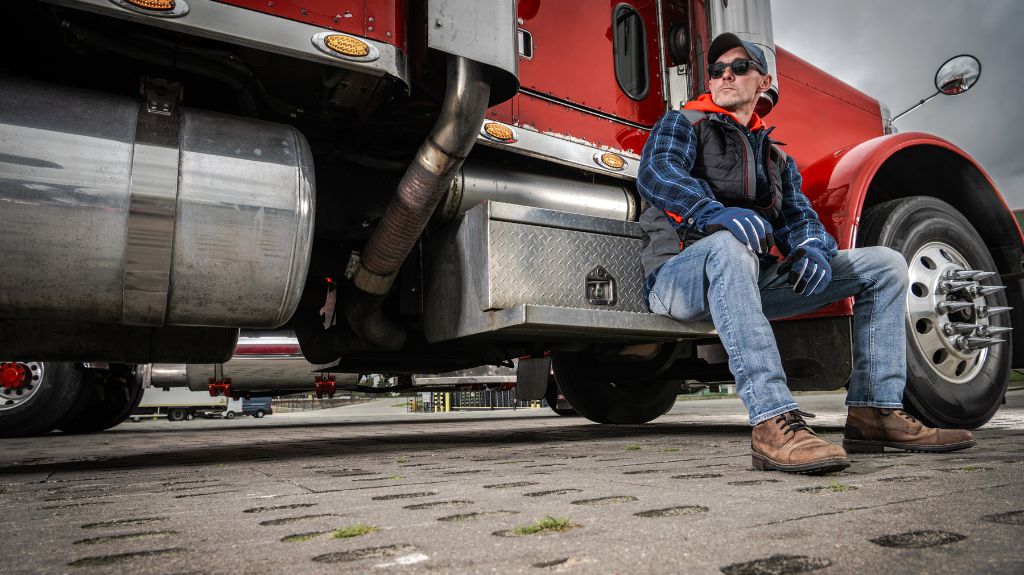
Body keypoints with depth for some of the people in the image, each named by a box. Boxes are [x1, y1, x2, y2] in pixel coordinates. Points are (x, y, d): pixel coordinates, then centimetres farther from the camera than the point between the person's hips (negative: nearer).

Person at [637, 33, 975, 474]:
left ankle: (874, 410, -7)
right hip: (679, 276, -6)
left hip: (748, 281, 6)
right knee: (729, 244, -41)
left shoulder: (777, 158, 26)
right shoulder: (683, 124, 8)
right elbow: (655, 173, -14)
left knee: (884, 264, 1)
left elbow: (797, 217, 12)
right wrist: (716, 212, -35)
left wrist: (814, 248, -15)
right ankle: (773, 422, -47)